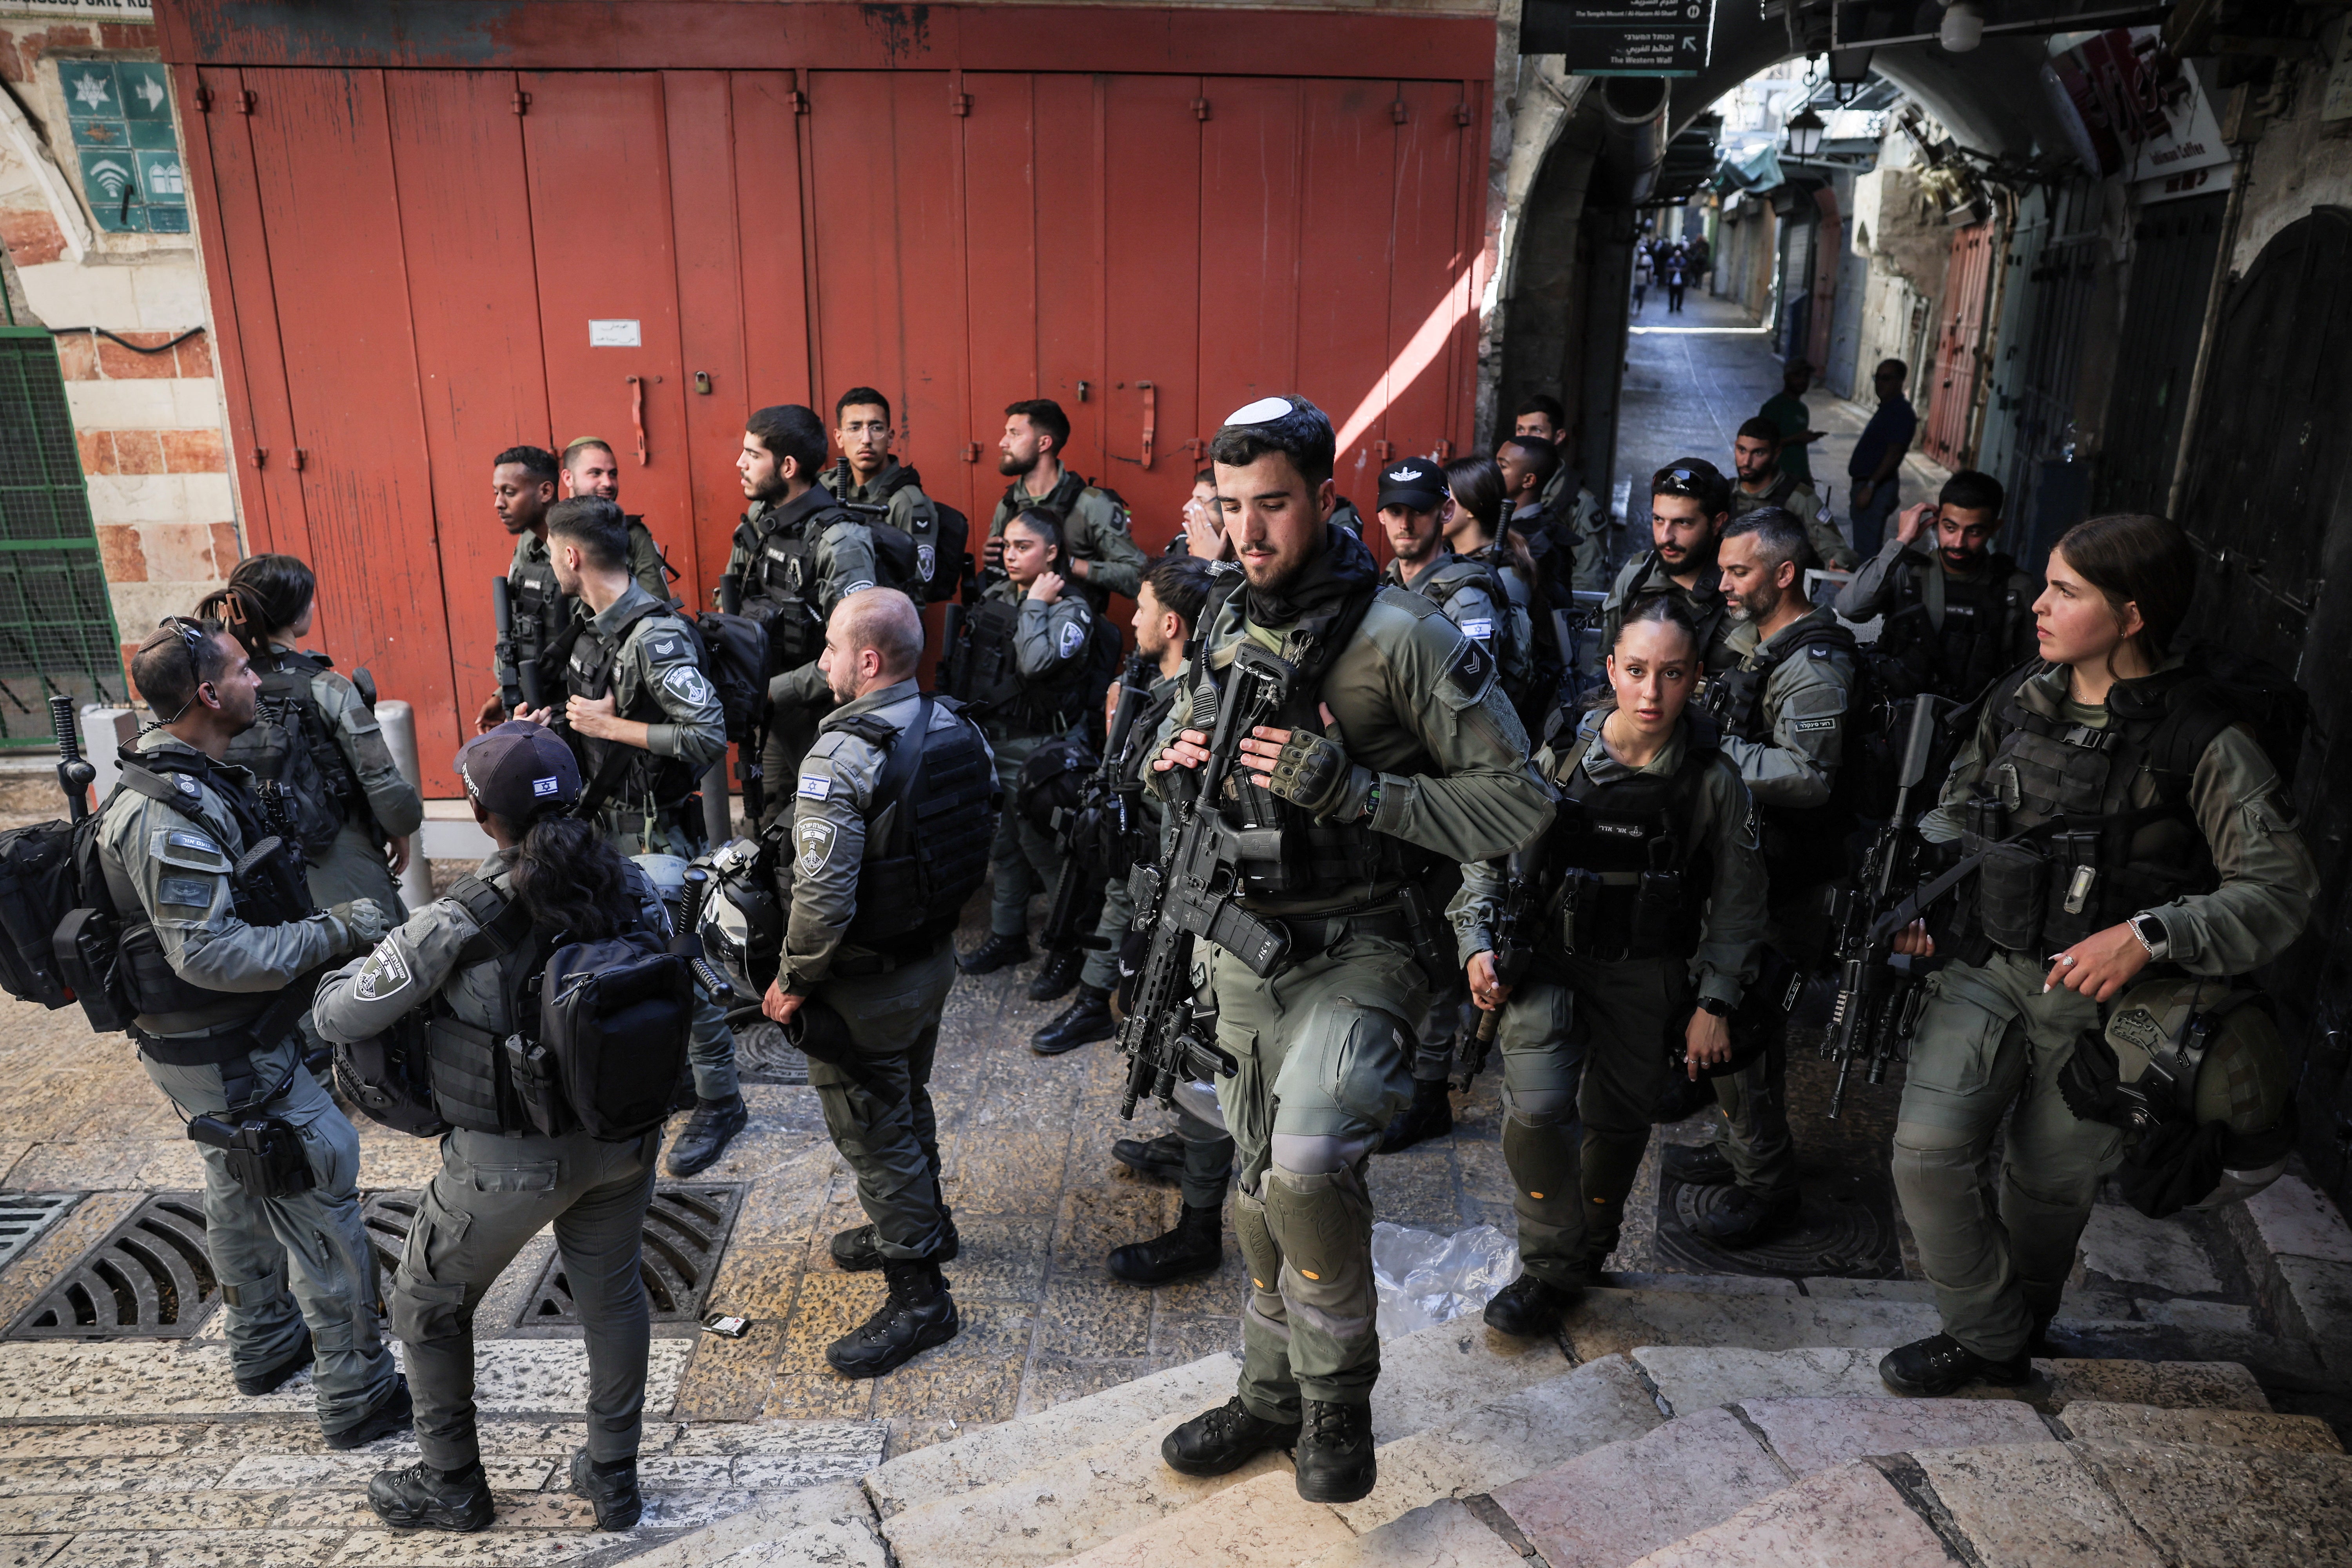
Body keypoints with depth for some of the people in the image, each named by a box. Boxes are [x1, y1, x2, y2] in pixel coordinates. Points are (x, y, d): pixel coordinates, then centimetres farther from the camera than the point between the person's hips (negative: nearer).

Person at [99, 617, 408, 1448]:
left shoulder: (190, 784, 5)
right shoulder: (170, 816, -27)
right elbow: (210, 952, -30)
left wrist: (324, 924, 13)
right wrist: (336, 931, -26)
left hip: (220, 1045, 11)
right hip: (231, 1059, -11)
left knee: (243, 1197, 24)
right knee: (321, 1202, -3)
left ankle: (264, 1345, 44)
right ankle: (358, 1394, 7)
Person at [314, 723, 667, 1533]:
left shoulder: (455, 926, -24)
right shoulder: (631, 889, -11)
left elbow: (337, 1019, -12)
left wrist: (367, 956, 8)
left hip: (511, 1160, -4)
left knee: (428, 1305, 23)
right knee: (613, 1294, 23)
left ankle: (450, 1488, 40)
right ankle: (613, 1481, 39)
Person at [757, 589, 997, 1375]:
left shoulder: (841, 759, -27)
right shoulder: (959, 728, -3)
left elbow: (822, 897, -30)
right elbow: (983, 844, 7)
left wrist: (793, 981, -15)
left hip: (865, 985, -8)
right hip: (935, 957, 8)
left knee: (873, 1133, 7)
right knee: (907, 1102, 27)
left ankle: (919, 1296, 18)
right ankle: (920, 1224, 48)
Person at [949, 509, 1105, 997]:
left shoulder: (1071, 609, -11)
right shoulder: (994, 597, 8)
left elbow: (1035, 662, -28)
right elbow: (965, 662, 15)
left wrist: (1036, 604, -18)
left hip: (1033, 748, -7)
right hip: (987, 737, 7)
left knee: (1041, 847, -1)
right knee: (1001, 844, 17)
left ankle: (1070, 949, 12)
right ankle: (1007, 936, 32)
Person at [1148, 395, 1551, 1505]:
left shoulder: (1401, 635, -16)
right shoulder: (1223, 626, 4)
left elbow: (1519, 804, -16)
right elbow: (1172, 749, 20)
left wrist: (1348, 788, -25)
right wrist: (1173, 763, -5)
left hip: (1358, 949, -6)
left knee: (1309, 1155, -28)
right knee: (1261, 1186, 18)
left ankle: (1339, 1398, -1)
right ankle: (1274, 1396, 40)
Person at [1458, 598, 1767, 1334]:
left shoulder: (1713, 782, -8)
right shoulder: (1556, 760, -9)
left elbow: (1737, 904, 2)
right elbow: (1491, 856, 2)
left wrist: (1715, 1003, -1)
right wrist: (1479, 943, -10)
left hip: (1645, 976, 1)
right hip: (1547, 961, -1)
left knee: (1619, 1121, 12)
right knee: (1536, 1110, -16)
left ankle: (1591, 1247, 41)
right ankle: (1551, 1268, 6)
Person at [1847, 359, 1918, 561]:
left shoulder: (1901, 413, -15)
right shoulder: (1886, 409, 16)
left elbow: (1893, 455, -22)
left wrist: (1870, 487, -26)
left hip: (1877, 489, -11)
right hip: (1865, 484, 11)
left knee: (1867, 549, -9)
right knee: (1863, 546, 18)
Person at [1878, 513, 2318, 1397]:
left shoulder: (2202, 738, -13)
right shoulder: (2017, 701, 2)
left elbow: (2280, 889, -15)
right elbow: (1953, 815, 17)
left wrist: (2148, 935, -26)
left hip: (2100, 996, -3)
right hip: (1985, 969, 3)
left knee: (2051, 1183, 12)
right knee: (1927, 1151, -8)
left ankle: (2016, 1333, 39)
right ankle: (1986, 1334, 15)